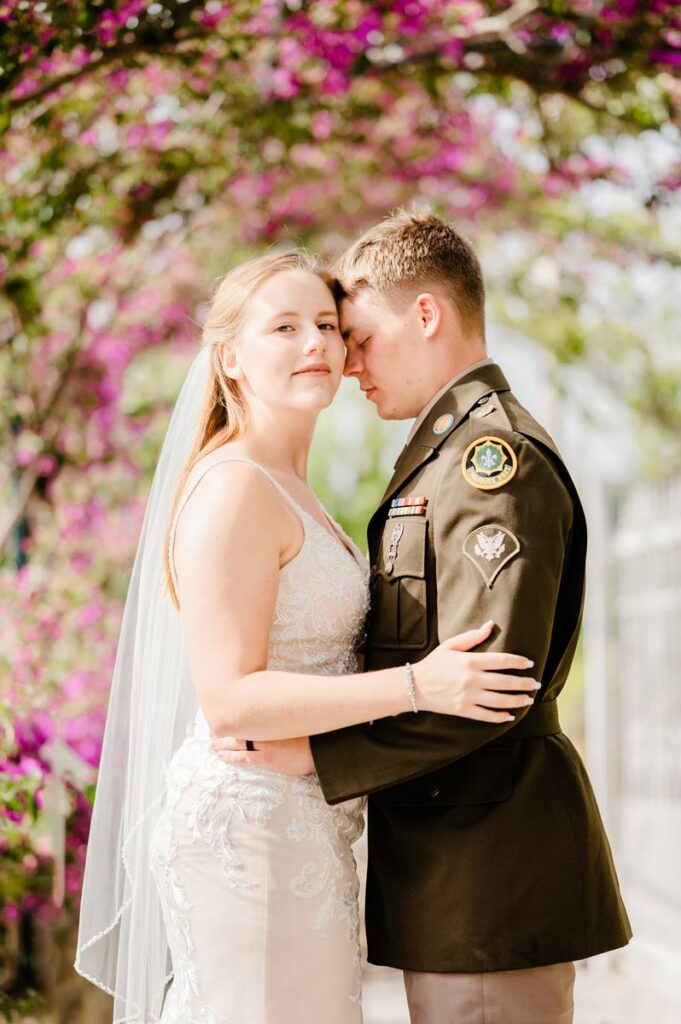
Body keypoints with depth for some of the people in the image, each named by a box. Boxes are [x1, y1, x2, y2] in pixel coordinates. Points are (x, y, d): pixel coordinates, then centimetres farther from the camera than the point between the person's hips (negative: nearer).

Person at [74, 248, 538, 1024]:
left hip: (294, 831, 10)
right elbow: (229, 700, -23)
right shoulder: (233, 489, -16)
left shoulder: (287, 492, 14)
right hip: (251, 832, -10)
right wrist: (416, 686, -27)